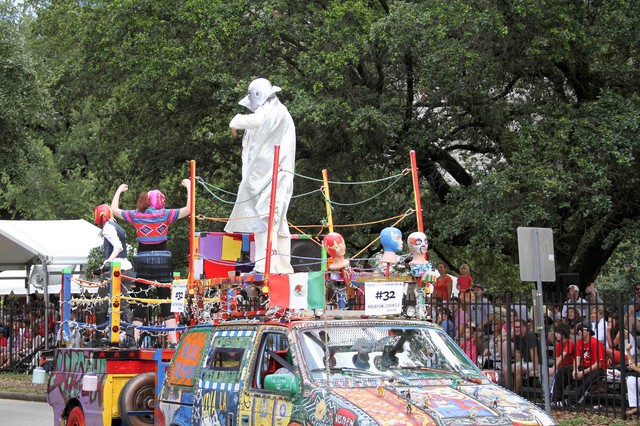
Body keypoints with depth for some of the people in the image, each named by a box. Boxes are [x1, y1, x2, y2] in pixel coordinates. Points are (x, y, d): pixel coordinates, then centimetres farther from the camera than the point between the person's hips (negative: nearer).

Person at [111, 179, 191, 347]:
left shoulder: (135, 215, 2)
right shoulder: (165, 214, -4)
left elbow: (114, 210, 15)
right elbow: (189, 209, -5)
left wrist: (119, 190, 28)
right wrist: (189, 186, 6)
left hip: (142, 262, 1)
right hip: (163, 261, -1)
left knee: (140, 303, 7)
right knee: (167, 302, 1)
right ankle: (173, 341, -4)